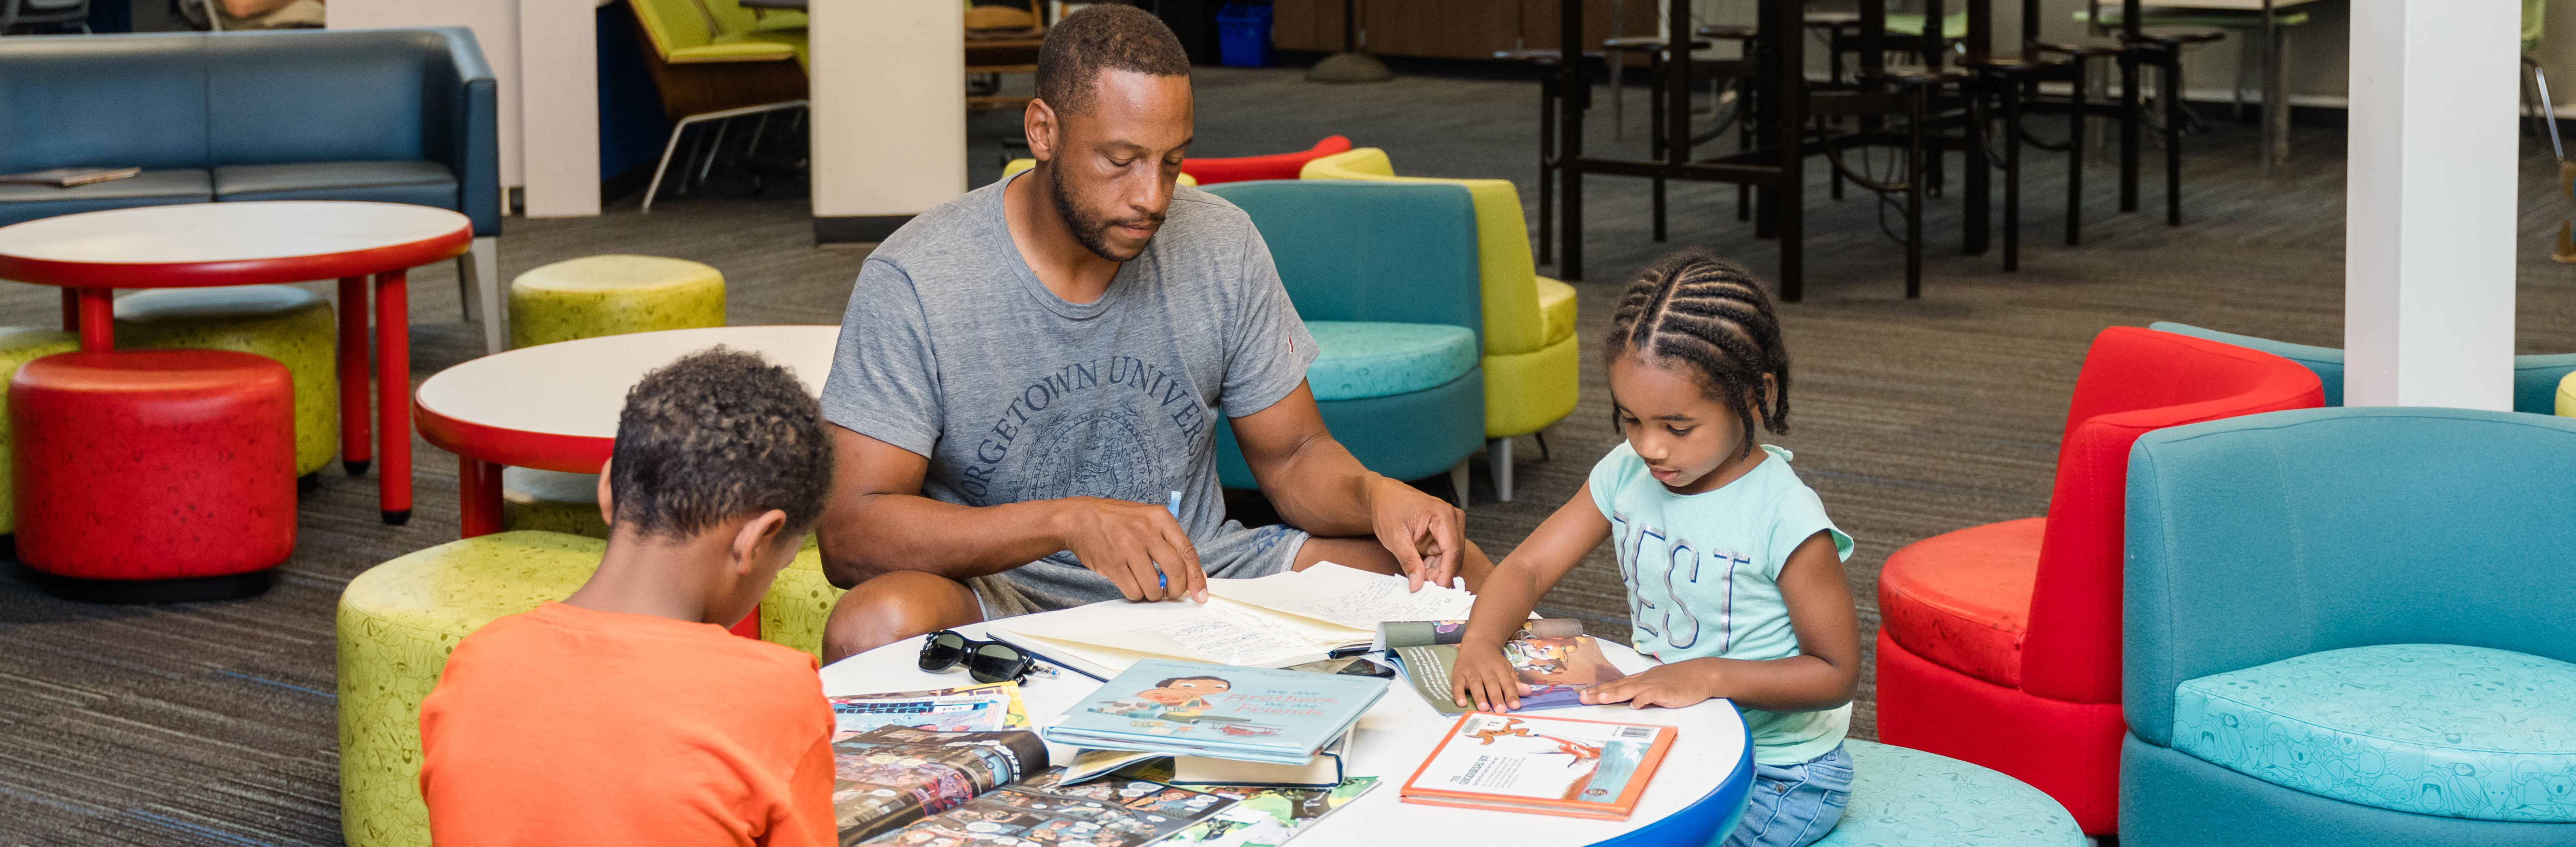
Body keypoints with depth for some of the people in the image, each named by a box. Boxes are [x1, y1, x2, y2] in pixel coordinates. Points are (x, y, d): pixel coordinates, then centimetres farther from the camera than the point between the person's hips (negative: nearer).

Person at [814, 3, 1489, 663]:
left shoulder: (1221, 247, 0)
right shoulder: (915, 282, -14)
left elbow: (1293, 455, 10)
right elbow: (848, 535, -20)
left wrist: (1375, 495, -16)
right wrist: (1068, 522, -34)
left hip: (1195, 581, 4)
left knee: (1457, 573, -15)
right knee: (876, 627, -38)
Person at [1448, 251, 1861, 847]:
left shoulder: (1784, 518, -21)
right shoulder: (1626, 475, -2)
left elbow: (1836, 674, -16)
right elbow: (1528, 568, -1)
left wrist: (1709, 676, -29)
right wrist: (1480, 643, -23)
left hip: (1779, 778, -6)